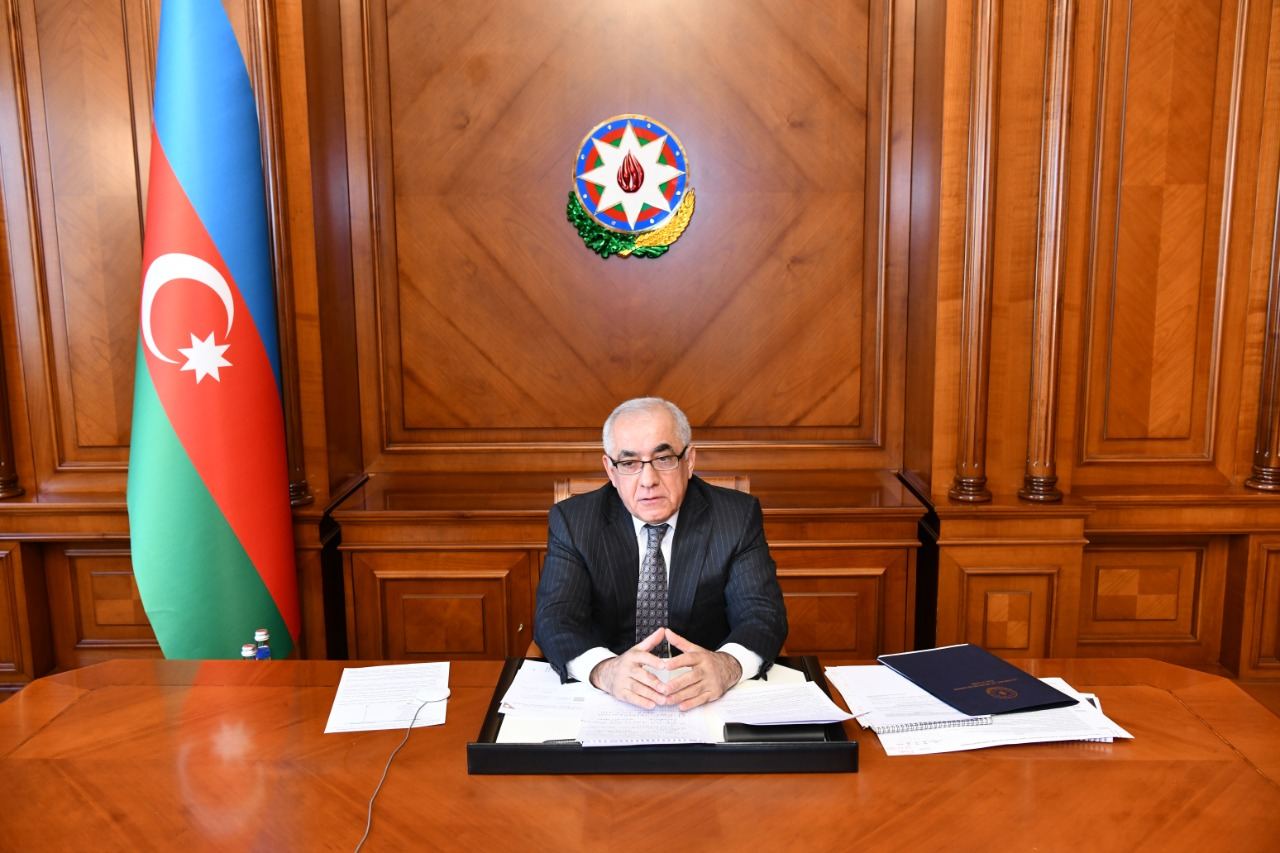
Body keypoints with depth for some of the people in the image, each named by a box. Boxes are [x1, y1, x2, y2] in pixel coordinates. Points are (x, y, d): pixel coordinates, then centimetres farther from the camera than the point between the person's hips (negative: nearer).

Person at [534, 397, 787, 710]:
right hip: (608, 697, -1)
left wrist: (727, 665, -34)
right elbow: (555, 618, -12)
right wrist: (604, 670, -34)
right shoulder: (572, 521, -2)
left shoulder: (738, 517, -3)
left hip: (708, 698, 1)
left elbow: (763, 615, -10)